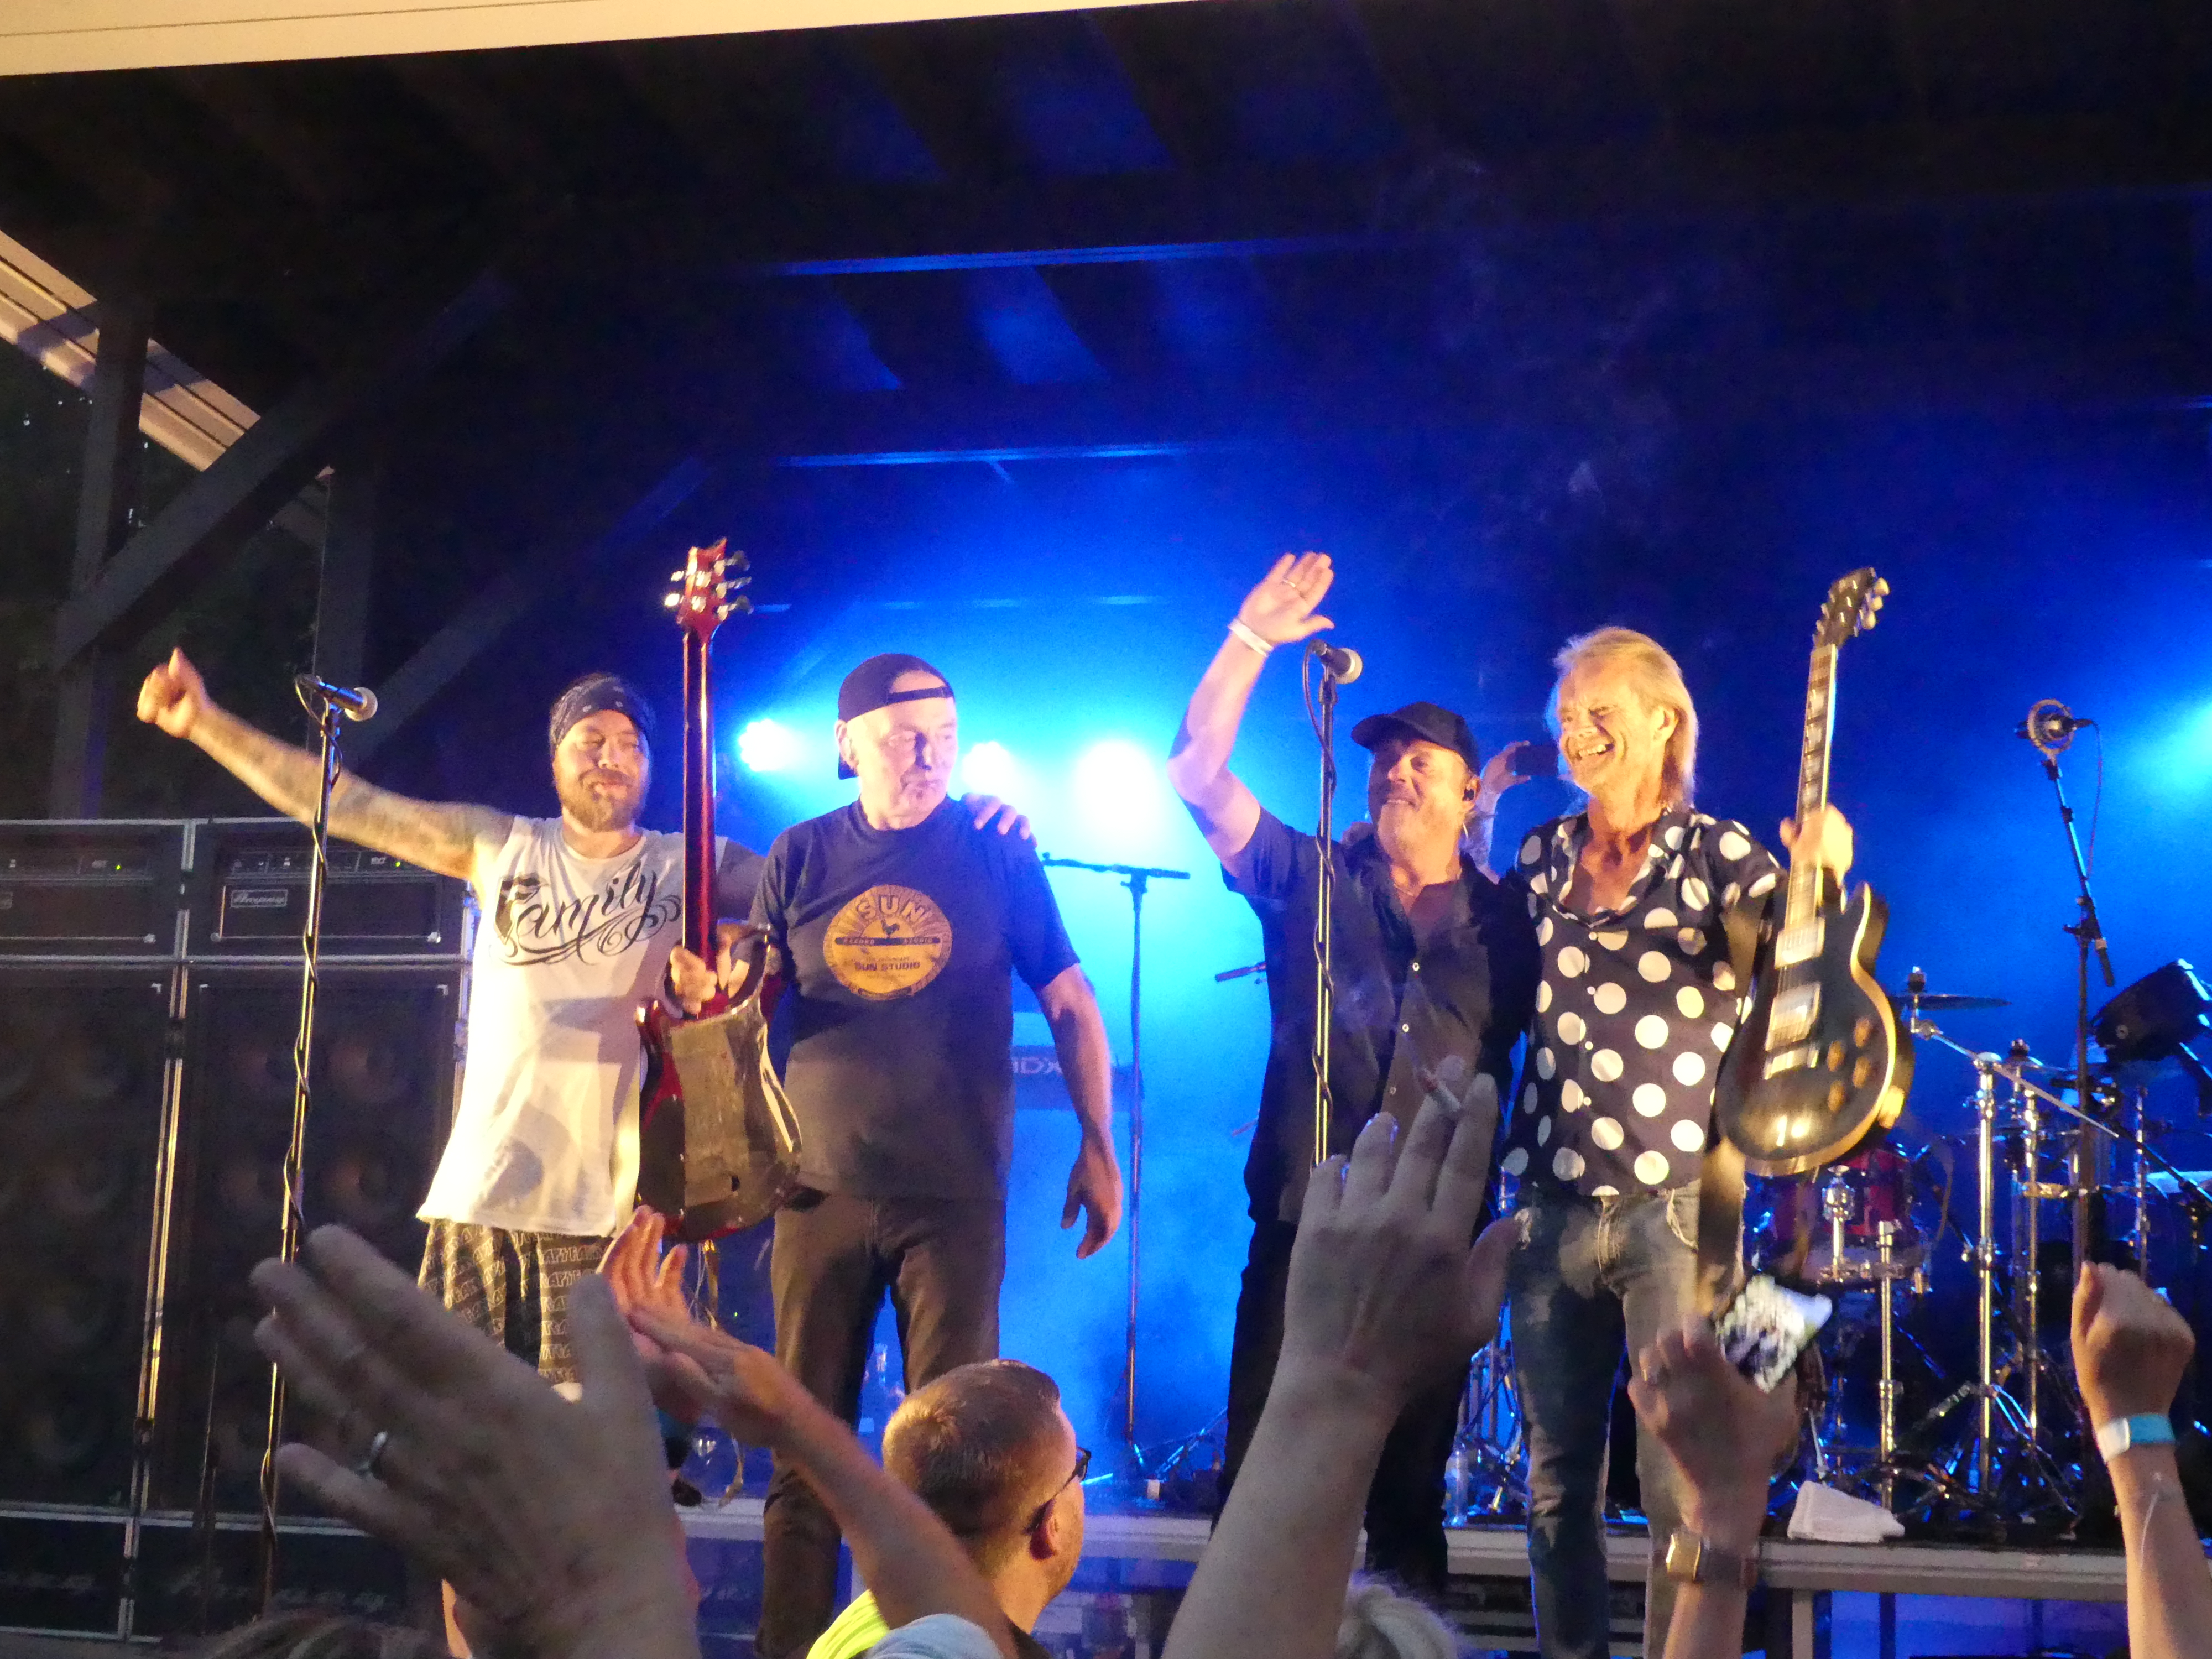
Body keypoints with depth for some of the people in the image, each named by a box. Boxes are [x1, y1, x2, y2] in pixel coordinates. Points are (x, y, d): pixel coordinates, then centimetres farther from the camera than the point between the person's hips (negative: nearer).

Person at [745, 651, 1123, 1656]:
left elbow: (1071, 1005, 6)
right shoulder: (800, 859, 6)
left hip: (955, 1195, -1)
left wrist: (1098, 1151, 1)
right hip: (822, 1189, 2)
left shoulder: (999, 856, 2)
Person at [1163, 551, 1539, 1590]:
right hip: (1303, 1219, -1)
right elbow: (1198, 773, -2)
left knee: (1411, 1487, 8)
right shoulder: (1308, 879, 7)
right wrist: (1250, 642, -9)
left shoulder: (1502, 925, 9)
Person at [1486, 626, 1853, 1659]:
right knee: (1557, 1474, 9)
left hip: (1675, 1203, -4)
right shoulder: (1541, 857, 11)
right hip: (1554, 1208, 4)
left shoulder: (1715, 852, -1)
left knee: (1682, 1477, -4)